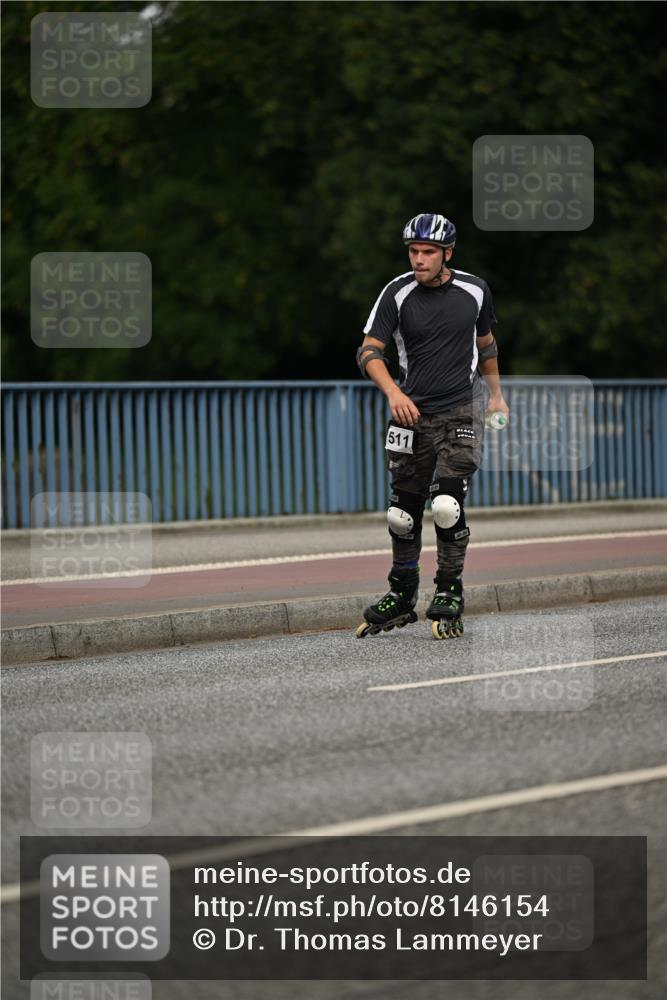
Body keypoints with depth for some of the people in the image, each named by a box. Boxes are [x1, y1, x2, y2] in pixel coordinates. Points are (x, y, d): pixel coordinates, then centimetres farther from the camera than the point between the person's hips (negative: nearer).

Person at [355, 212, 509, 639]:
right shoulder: (398, 293, -5)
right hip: (412, 412, 1)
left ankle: (449, 598, -3)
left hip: (461, 412, -1)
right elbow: (370, 351, -10)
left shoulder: (475, 291, 0)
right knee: (403, 512, 5)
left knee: (447, 505, -15)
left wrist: (497, 395, 20)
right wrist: (393, 392, -26)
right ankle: (402, 599, 21)